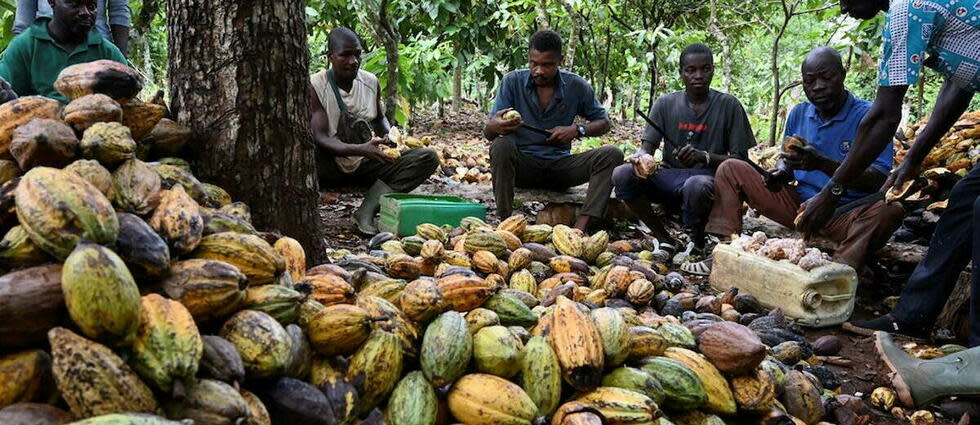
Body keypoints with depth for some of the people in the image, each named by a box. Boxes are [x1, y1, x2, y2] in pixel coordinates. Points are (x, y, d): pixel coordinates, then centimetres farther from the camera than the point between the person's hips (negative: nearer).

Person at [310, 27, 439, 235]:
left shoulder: (371, 82, 4)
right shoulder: (315, 86, -10)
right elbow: (320, 138, -19)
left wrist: (387, 136, -2)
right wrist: (360, 150, -34)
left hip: (364, 165, 5)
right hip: (329, 169, -5)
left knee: (428, 157, -16)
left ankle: (367, 210, -28)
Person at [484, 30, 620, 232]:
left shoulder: (576, 86, -1)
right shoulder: (512, 81, -5)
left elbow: (603, 123, 9)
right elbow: (487, 133, -8)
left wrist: (577, 130, -13)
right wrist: (495, 127, -35)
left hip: (560, 165, 2)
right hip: (522, 166, -2)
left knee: (612, 155, -20)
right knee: (502, 145, -33)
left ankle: (580, 227, -33)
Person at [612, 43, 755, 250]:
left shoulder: (728, 105, 1)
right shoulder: (665, 104, 8)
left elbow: (740, 159, -1)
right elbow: (647, 146, 2)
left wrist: (704, 156, -20)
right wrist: (641, 156, -24)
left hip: (706, 176, -3)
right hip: (668, 177, 3)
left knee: (696, 186, -40)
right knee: (622, 175, -24)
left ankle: (698, 241, -8)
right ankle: (663, 238, -9)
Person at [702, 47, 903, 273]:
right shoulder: (798, 114, 7)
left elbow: (879, 180, -19)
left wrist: (823, 164, -33)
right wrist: (781, 174, -9)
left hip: (846, 215, -5)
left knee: (890, 209, -37)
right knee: (731, 169, -3)